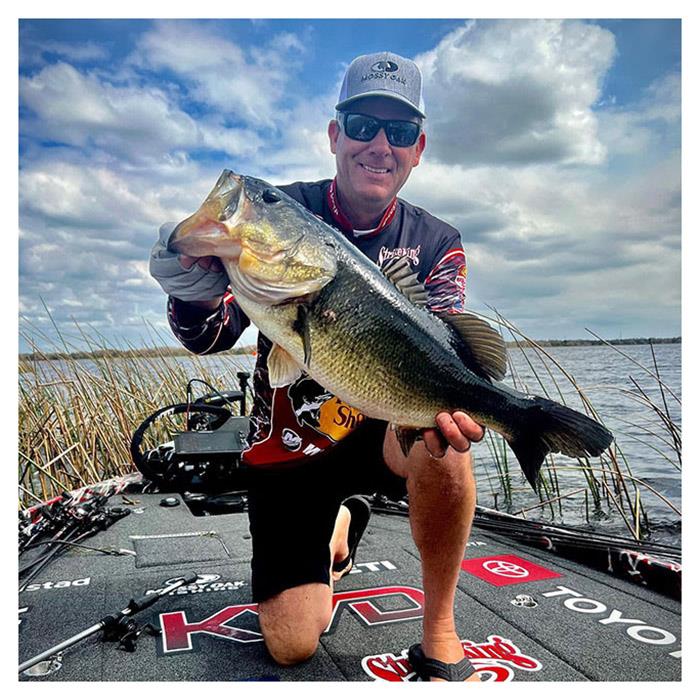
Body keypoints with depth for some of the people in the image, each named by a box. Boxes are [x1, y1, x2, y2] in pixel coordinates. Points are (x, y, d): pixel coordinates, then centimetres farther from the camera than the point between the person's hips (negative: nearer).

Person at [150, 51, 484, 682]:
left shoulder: (436, 245, -4)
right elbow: (214, 337, -15)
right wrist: (197, 298, -39)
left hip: (379, 430, 1)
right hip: (288, 452, 0)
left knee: (439, 436, -35)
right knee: (292, 646, -3)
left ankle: (440, 639, -11)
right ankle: (339, 528, 29)